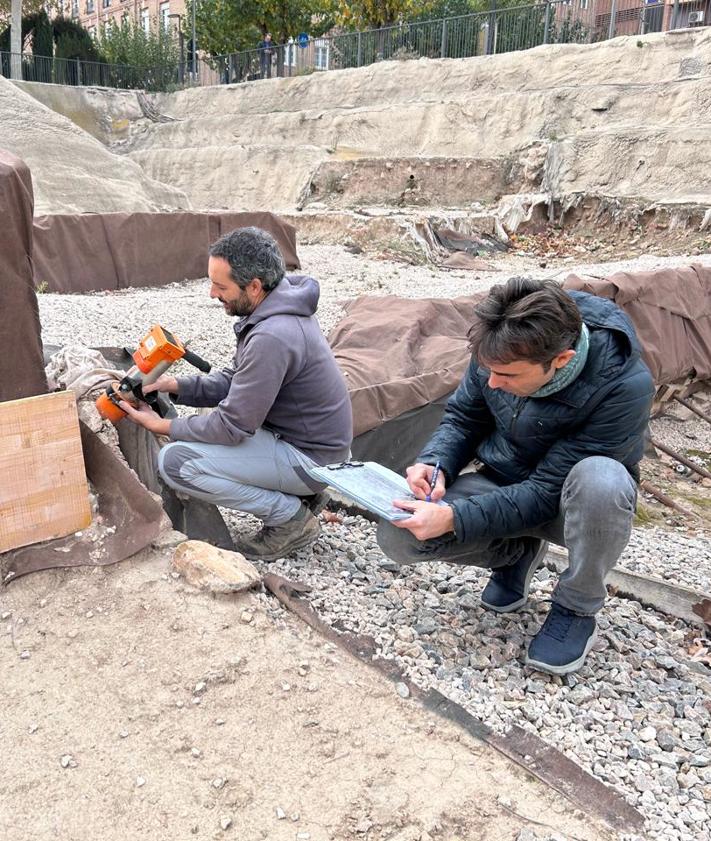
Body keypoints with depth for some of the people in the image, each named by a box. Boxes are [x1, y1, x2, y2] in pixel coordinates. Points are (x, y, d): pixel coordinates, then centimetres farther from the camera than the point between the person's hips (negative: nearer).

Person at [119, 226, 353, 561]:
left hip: (310, 458, -10)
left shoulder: (272, 337, -29)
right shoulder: (277, 307, 2)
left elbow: (233, 427, -23)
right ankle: (299, 494, 14)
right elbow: (234, 380, 11)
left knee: (175, 461, -16)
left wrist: (162, 427, -10)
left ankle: (291, 517, -4)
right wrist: (177, 385, -2)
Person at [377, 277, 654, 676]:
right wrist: (435, 463, -20)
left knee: (600, 479, -41)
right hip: (502, 485, 4)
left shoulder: (624, 385, -31)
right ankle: (517, 552, 9)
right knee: (398, 536, -19)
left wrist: (453, 518, -33)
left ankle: (577, 610, -11)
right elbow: (464, 417, 0)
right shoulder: (502, 347, -18)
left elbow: (547, 491, -27)